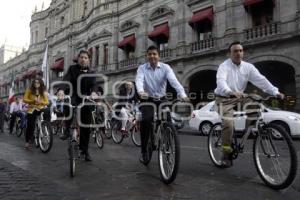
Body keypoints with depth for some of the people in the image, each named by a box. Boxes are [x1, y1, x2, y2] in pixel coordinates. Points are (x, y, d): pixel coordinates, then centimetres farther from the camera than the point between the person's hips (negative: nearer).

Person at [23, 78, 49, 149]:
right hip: (32, 109, 0)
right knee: (30, 126, 0)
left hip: (40, 108, 1)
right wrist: (32, 101, -18)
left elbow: (47, 102, 3)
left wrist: (41, 102, -17)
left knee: (47, 113, -32)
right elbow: (25, 99, -2)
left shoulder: (43, 92, 4)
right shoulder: (29, 90, 1)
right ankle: (28, 141, 16)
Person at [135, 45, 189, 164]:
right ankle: (143, 150, -10)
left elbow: (173, 81, -18)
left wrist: (182, 94, -36)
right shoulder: (142, 68, -2)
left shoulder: (165, 67, -2)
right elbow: (139, 80, -22)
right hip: (147, 100, -1)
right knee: (146, 120, -27)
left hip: (161, 100, 1)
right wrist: (140, 92, -46)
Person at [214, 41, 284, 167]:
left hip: (239, 98, 5)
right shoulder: (224, 66, -15)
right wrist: (231, 92, -53)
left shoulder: (248, 67, 0)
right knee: (228, 124, -21)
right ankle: (226, 155, -8)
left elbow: (260, 79, -10)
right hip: (225, 99, -5)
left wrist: (275, 92, -24)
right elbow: (221, 81, -33)